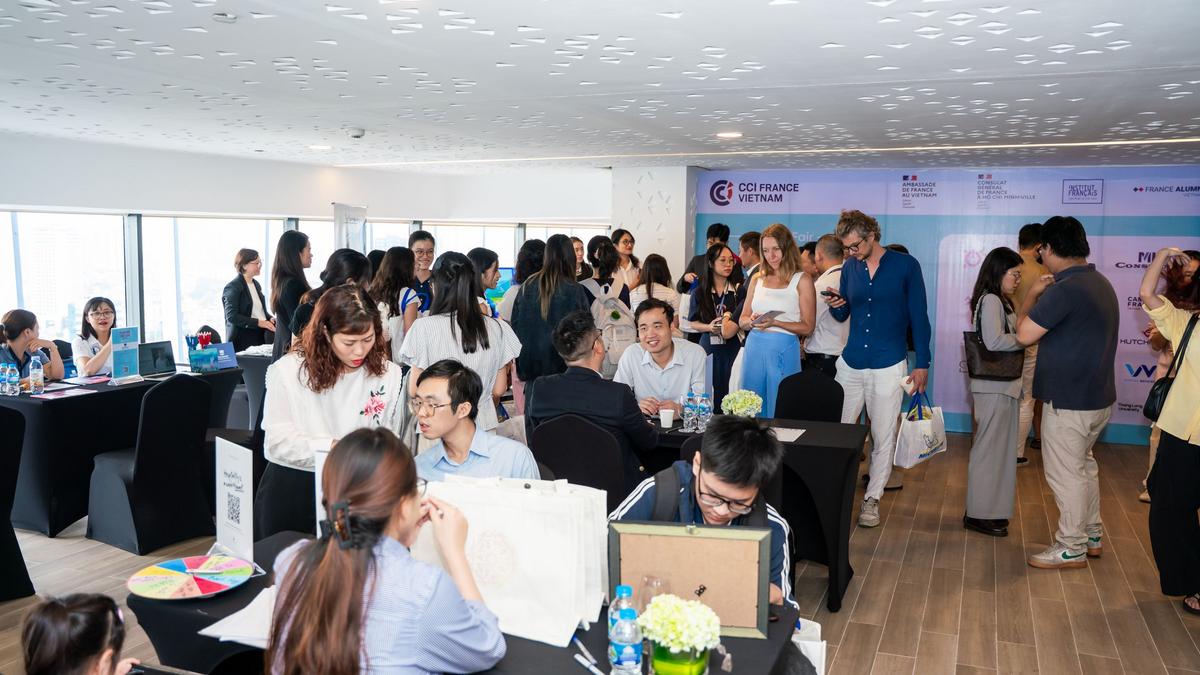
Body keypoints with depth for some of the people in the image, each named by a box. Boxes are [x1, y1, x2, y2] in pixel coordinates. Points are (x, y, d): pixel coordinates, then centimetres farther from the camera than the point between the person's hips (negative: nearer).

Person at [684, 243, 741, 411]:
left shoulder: (738, 290, 4)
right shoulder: (699, 292, 7)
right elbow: (691, 323, 10)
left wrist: (732, 321, -12)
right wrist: (709, 327, -7)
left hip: (733, 349, -1)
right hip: (708, 348, 1)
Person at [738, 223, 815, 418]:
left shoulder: (802, 281, 0)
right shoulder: (758, 279, 12)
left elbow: (807, 327, -4)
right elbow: (742, 320, 15)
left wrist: (774, 323, -16)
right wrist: (751, 321, -8)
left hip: (783, 351, -4)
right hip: (754, 348, 4)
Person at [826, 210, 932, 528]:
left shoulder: (905, 265, -4)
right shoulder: (849, 267, 7)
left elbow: (919, 317, -1)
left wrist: (922, 364, -3)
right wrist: (836, 305, -9)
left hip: (888, 367, -3)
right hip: (850, 364, 3)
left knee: (883, 438, 5)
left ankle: (872, 498, 18)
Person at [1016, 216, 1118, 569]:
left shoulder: (1065, 289, -23)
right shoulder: (1100, 282, 8)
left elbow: (1024, 335, -20)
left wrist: (1032, 296, -7)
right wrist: (1041, 298, 10)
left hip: (1069, 401, -10)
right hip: (1098, 395, 10)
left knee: (1065, 473, 3)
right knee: (1083, 464, 22)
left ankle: (1071, 548, 14)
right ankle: (1092, 535, 34)